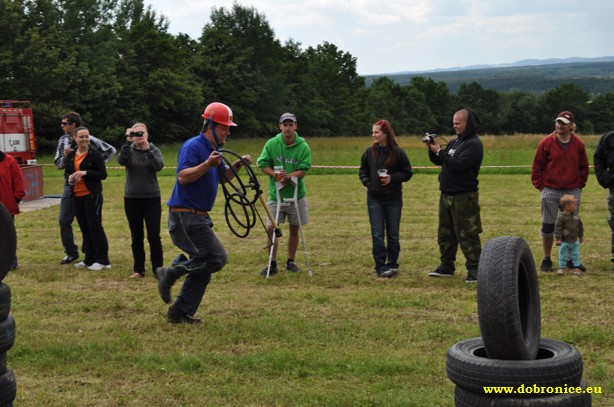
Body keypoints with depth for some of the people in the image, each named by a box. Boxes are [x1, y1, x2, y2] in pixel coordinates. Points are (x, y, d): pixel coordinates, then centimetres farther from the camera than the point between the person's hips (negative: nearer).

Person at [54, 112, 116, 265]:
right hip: (70, 185, 5)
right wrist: (65, 156, -11)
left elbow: (110, 150, -8)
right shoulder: (63, 141, 7)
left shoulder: (89, 140, -9)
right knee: (63, 220, 5)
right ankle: (71, 252, 20)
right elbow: (58, 164, 9)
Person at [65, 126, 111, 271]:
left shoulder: (94, 154, -8)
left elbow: (103, 174, -11)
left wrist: (86, 173, -22)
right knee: (84, 227, 10)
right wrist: (69, 178, -7)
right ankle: (89, 259, 19)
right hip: (76, 195, 6)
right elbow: (66, 172, 16)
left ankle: (102, 260, 0)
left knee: (95, 226, -5)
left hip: (92, 195, -6)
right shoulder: (71, 155, 8)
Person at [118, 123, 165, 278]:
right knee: (136, 237, 8)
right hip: (132, 199, 1)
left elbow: (159, 166, -18)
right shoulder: (129, 150, 3)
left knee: (154, 236, -3)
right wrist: (128, 141, -21)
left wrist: (147, 149, -25)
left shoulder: (154, 150, 1)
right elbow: (121, 161, -18)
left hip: (152, 199, -1)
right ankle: (138, 269, 16)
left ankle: (158, 269, 6)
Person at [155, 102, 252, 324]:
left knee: (203, 267, 12)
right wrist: (207, 164, -36)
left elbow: (222, 177, 25)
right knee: (217, 258, -12)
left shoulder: (212, 149, 15)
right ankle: (169, 274, -2)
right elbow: (183, 177, -26)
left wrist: (237, 165, 8)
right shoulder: (193, 146, -15)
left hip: (199, 217, 10)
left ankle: (180, 313, 19)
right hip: (185, 216, -10)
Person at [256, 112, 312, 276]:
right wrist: (275, 174, -19)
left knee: (294, 229, 9)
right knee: (271, 228, -5)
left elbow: (303, 170, -11)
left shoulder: (303, 146, -7)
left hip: (296, 194, 0)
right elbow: (263, 164, -2)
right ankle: (272, 264, 6)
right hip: (276, 194, 0)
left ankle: (291, 261, 24)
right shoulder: (271, 144, -4)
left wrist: (289, 176, -29)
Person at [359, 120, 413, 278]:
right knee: (377, 234, -2)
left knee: (393, 235, 8)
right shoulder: (369, 152, 1)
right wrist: (367, 182, -5)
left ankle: (392, 264, 21)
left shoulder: (398, 152, -7)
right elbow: (362, 171, 12)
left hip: (393, 199, -1)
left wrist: (392, 178, -16)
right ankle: (381, 267, 1)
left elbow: (407, 173, -1)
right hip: (374, 199, 2)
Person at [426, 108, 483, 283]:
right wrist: (433, 149, 2)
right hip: (446, 194, 9)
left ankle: (474, 269, -1)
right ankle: (447, 265, 24)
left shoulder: (474, 144, -12)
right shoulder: (455, 141, 16)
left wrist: (440, 151, -16)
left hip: (464, 196, -9)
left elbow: (458, 164, -23)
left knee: (467, 234, -6)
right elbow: (438, 161, 19)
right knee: (445, 232, 14)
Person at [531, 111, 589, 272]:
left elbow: (584, 167, 12)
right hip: (550, 192, -2)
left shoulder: (578, 144, 3)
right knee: (548, 226, 4)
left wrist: (580, 185, 5)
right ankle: (546, 259, 14)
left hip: (573, 191, 2)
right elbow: (537, 166, 1)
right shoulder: (547, 142, -4)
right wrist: (540, 186, -4)